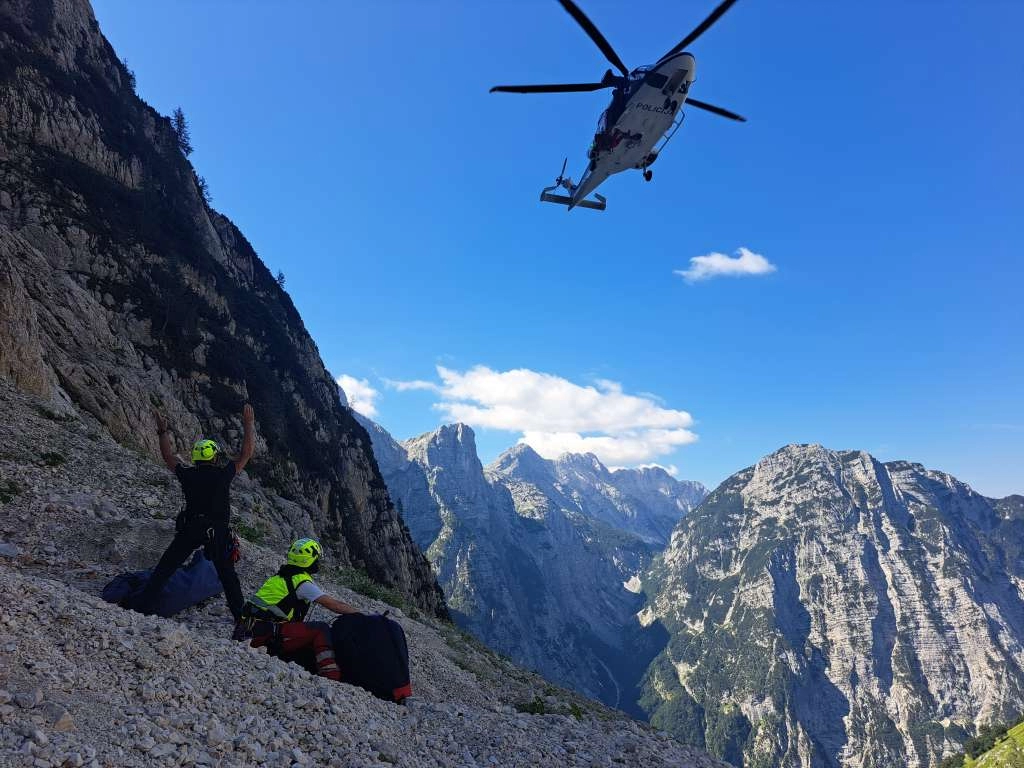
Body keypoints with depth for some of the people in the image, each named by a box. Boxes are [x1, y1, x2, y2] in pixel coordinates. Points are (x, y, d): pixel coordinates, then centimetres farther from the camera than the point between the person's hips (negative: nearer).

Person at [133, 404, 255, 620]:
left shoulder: (188, 475, 0)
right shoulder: (222, 475, -7)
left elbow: (168, 457, 17)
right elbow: (246, 454, 1)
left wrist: (163, 432, 26)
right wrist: (248, 424, 7)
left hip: (189, 529, 1)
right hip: (218, 533, -1)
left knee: (163, 569, 12)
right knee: (227, 574, 11)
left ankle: (141, 607, 8)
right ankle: (240, 614, 13)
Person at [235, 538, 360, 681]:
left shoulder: (282, 576, 16)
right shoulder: (302, 582, -9)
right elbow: (334, 605, -11)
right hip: (268, 634, -9)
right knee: (321, 629, -12)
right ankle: (332, 677, -21)